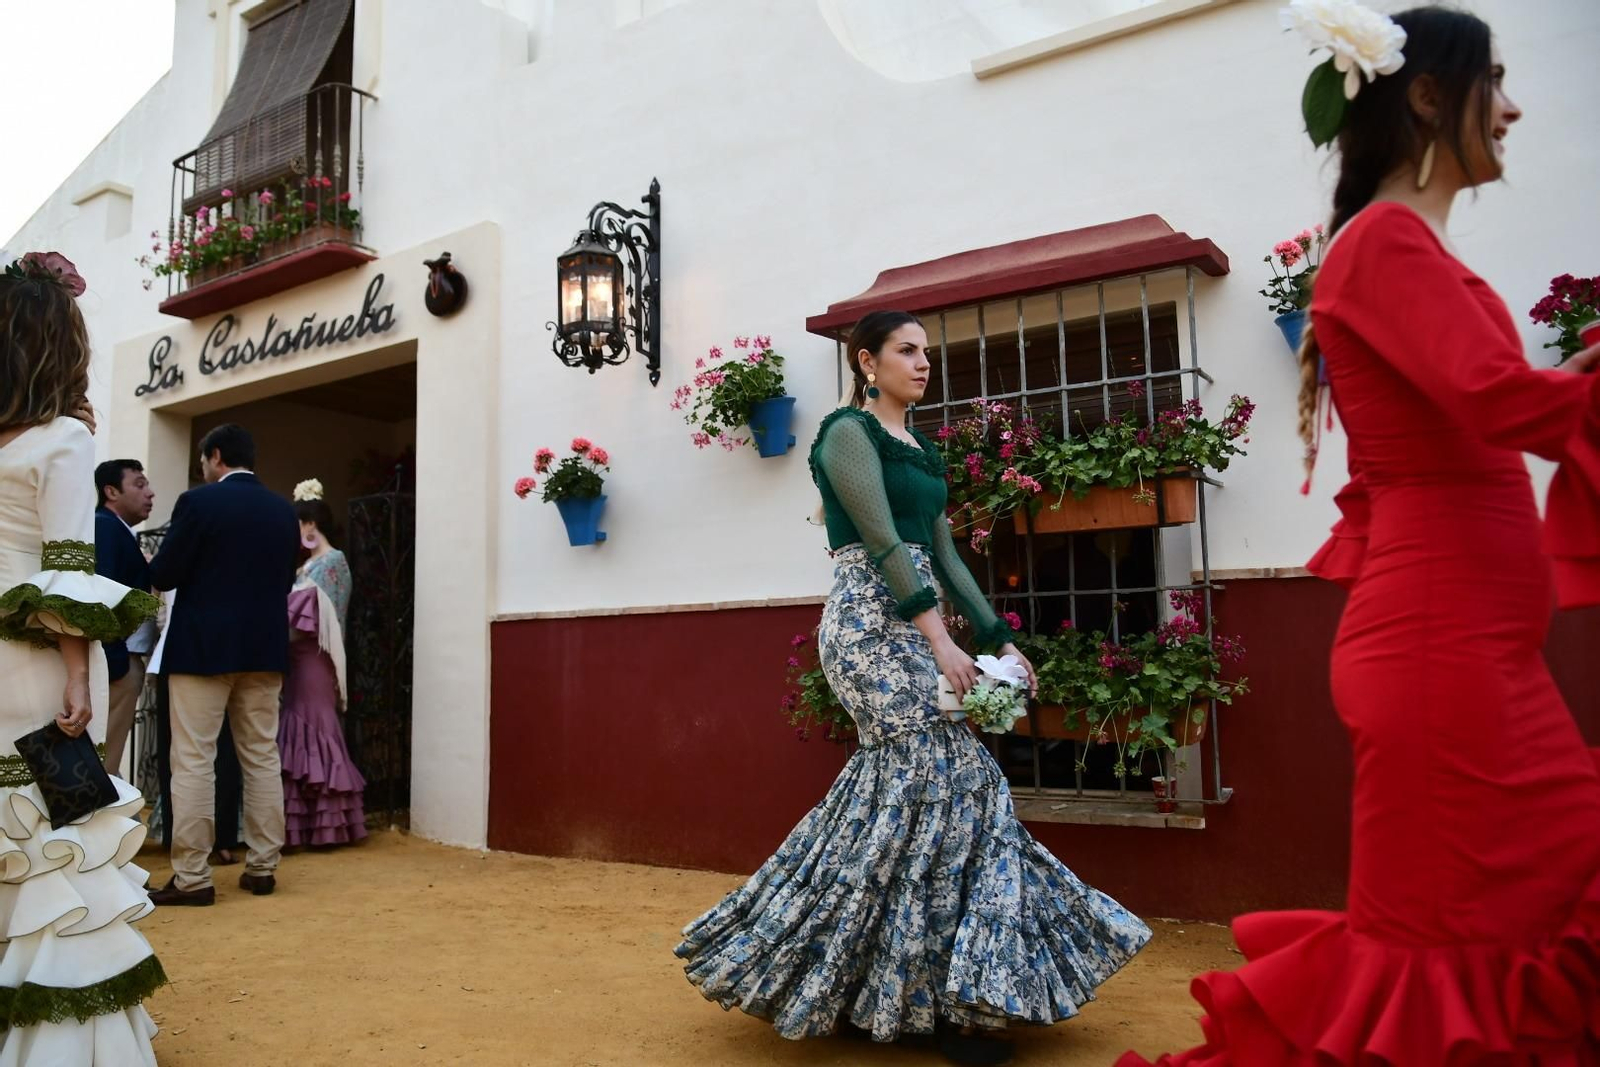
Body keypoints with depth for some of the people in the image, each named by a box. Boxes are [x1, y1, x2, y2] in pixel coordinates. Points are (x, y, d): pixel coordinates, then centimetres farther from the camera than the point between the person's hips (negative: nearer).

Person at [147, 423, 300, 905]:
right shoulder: (284, 510, 7)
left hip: (203, 647, -5)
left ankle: (192, 877, 2)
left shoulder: (198, 501, -9)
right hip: (264, 648, 5)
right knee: (262, 759, 9)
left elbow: (162, 576, -8)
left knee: (192, 762, 0)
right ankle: (262, 868, 13)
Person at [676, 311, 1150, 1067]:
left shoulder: (918, 449, 20)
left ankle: (832, 978, 19)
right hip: (871, 623, -9)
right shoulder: (849, 432, -5)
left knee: (897, 782, 6)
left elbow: (943, 554, 18)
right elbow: (882, 541, -15)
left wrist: (1000, 640, 13)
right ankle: (948, 1001, -5)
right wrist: (940, 639, -21)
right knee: (951, 779, -12)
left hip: (910, 628, 9)